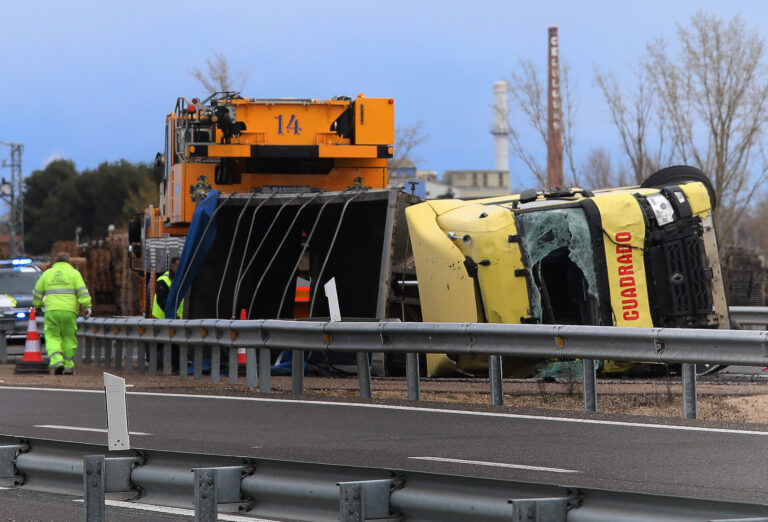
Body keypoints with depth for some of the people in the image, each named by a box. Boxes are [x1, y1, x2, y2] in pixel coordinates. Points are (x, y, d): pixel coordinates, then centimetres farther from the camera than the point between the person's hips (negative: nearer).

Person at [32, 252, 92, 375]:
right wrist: (87, 306, -8)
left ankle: (57, 361, -19)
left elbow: (37, 292, 19)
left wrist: (37, 305, 36)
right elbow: (83, 291, -6)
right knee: (69, 338, 11)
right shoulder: (74, 273, 6)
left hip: (51, 310, 1)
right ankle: (68, 367, 11)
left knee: (52, 338, 4)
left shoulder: (47, 273, 13)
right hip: (69, 311, -1)